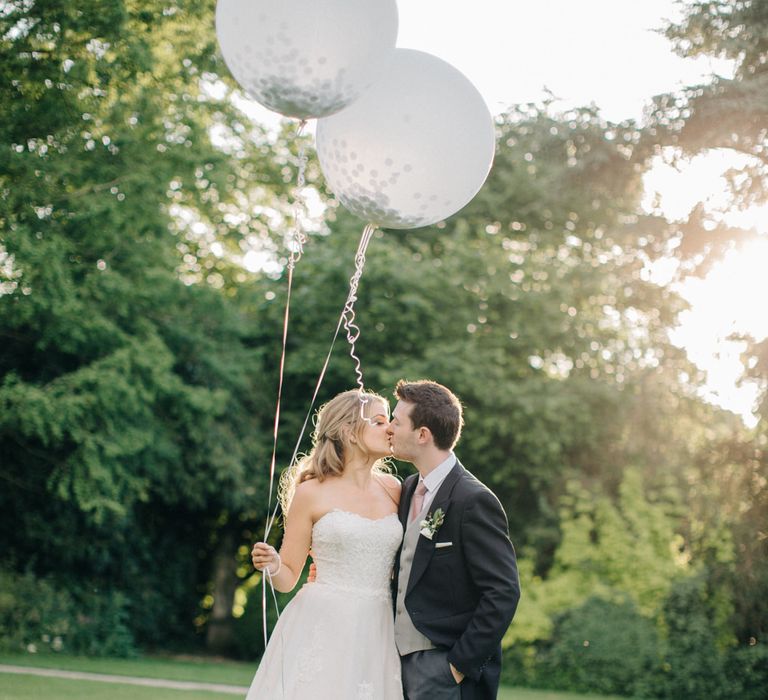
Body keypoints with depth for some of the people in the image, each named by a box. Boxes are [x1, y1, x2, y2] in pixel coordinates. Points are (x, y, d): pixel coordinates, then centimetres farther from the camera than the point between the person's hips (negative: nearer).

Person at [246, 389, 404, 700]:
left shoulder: (393, 489, 9)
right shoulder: (312, 493, -2)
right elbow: (288, 577, 1)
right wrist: (272, 565, -18)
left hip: (376, 633, 4)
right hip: (321, 628, -4)